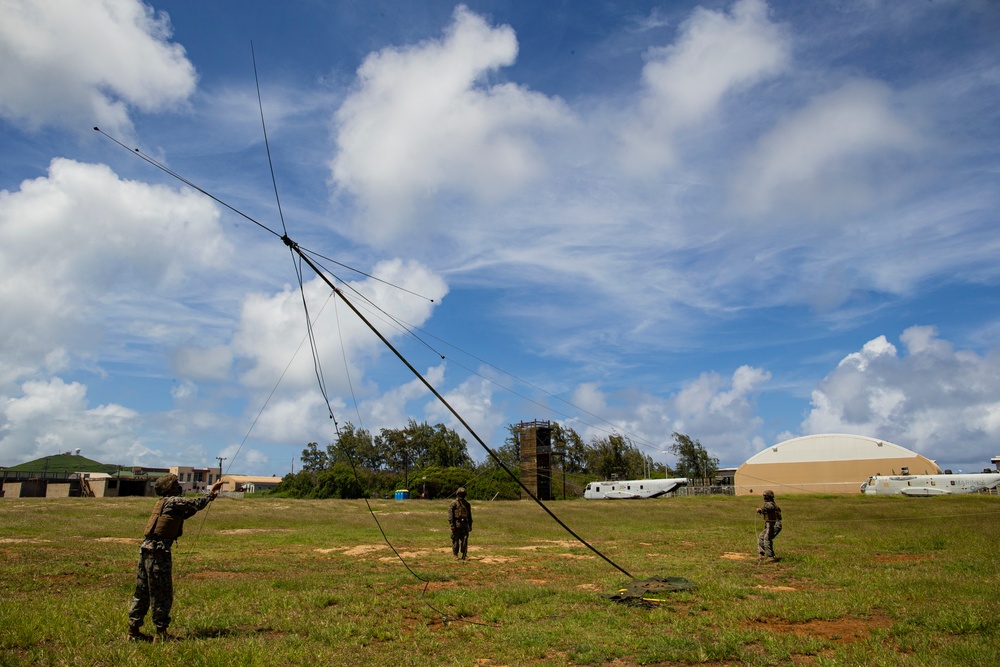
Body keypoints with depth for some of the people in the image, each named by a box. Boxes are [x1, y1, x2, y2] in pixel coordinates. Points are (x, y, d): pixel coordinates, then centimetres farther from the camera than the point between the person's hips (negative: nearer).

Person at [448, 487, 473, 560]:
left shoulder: (467, 504, 13)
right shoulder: (453, 503, -4)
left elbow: (469, 516, 17)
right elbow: (450, 515, -9)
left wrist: (470, 525, 14)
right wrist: (452, 525, -16)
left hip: (464, 524, 4)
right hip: (456, 524, -4)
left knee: (465, 540, -1)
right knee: (455, 540, 0)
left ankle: (464, 555, 6)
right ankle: (455, 555, 9)